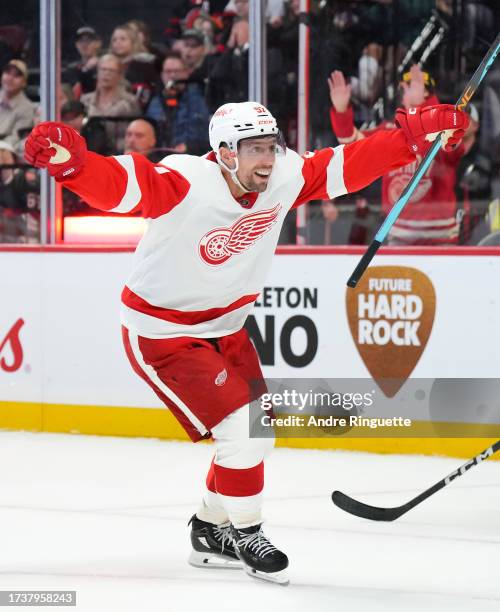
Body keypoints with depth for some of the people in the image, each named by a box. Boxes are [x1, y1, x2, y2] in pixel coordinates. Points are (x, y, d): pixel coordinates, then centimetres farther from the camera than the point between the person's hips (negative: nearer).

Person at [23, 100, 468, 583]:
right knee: (241, 429, -14)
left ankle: (209, 530, 35)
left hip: (225, 327, 8)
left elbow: (345, 166, -2)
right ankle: (245, 533, 9)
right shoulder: (184, 185, -32)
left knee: (259, 435, 14)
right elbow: (118, 185, -46)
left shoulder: (284, 178, -12)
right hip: (161, 333, -8)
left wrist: (416, 136, -8)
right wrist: (71, 161, -66)